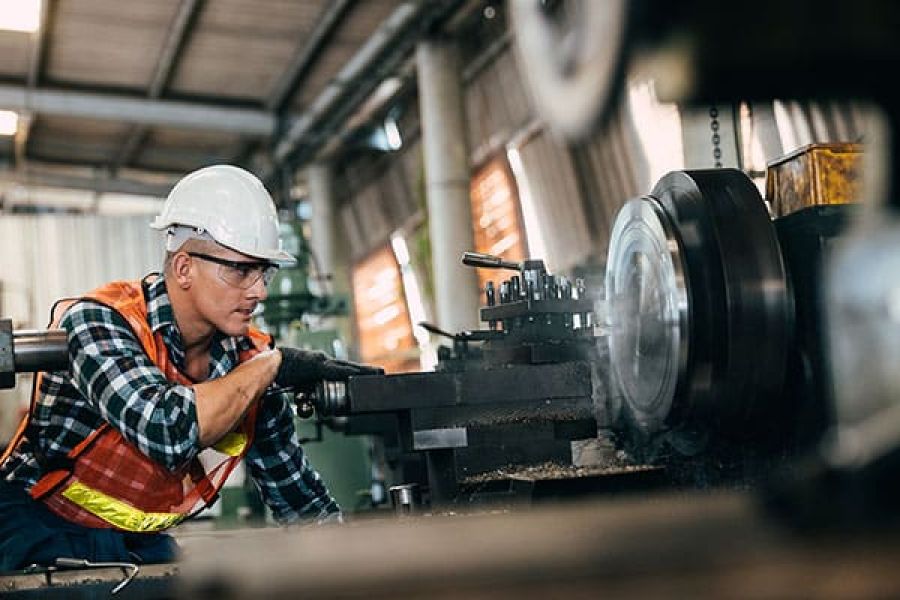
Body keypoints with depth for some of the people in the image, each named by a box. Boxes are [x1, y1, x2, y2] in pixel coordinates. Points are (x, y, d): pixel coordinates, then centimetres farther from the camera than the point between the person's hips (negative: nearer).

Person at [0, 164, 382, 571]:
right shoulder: (98, 321, -21)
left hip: (146, 543, 6)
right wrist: (272, 366, -29)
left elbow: (293, 486, 7)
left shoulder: (253, 359, -3)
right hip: (43, 533, -5)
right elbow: (165, 430, -39)